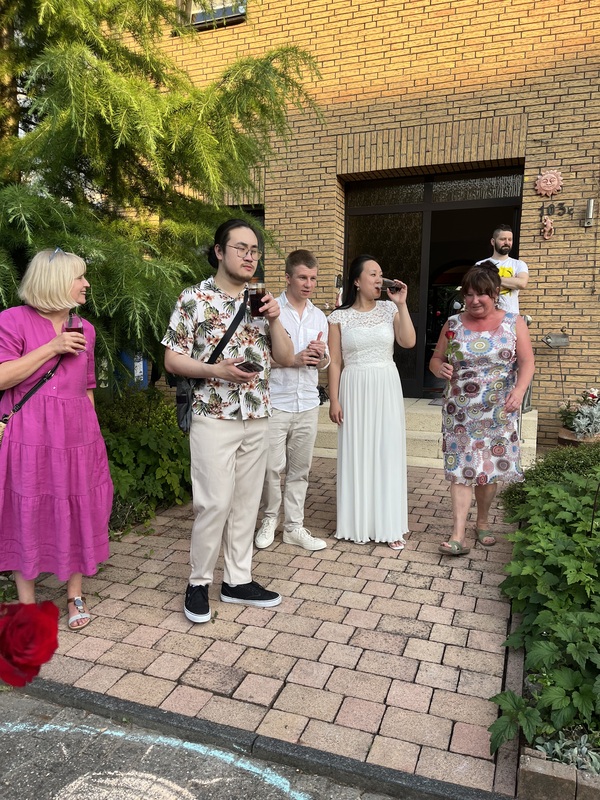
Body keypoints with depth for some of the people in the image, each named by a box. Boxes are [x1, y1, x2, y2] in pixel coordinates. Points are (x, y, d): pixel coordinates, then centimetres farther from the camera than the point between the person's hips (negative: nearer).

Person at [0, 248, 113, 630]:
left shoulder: (85, 329, 12)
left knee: (75, 513, 9)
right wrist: (52, 348, -14)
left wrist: (93, 433, 13)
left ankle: (76, 594, 27)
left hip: (75, 437, 4)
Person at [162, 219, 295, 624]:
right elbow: (173, 359, -5)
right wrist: (216, 371, -19)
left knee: (247, 501, 11)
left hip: (257, 418, 5)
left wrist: (274, 318, -6)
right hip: (214, 416, -5)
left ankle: (239, 580, 24)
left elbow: (286, 358, 9)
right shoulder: (195, 298, -4)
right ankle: (199, 582, 16)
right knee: (216, 503, -4)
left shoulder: (261, 300, 10)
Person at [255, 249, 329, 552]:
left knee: (300, 469, 9)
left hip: (308, 404, 5)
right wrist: (293, 359, -16)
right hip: (275, 402, -4)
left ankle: (294, 526, 21)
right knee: (272, 467, -2)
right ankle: (269, 519, 21)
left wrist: (321, 355, -4)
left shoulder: (319, 317, 13)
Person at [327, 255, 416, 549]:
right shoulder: (340, 317, 0)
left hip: (387, 389, 2)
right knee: (356, 455, 4)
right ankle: (359, 524, 17)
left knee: (388, 453, 4)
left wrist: (401, 304, -9)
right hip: (355, 391, -1)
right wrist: (334, 400, -6)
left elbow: (408, 342, -8)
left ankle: (390, 525, 14)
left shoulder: (389, 310, 5)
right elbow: (335, 363, -1)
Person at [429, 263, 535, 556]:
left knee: (490, 468, 8)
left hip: (498, 411, 0)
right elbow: (435, 359, 7)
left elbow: (526, 361, -3)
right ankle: (458, 535, -4)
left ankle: (482, 523, 27)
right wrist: (439, 367, -17)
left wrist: (519, 390, -19)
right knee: (461, 469, -4)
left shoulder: (513, 323, 1)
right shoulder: (453, 324, 3)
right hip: (461, 411, 0)